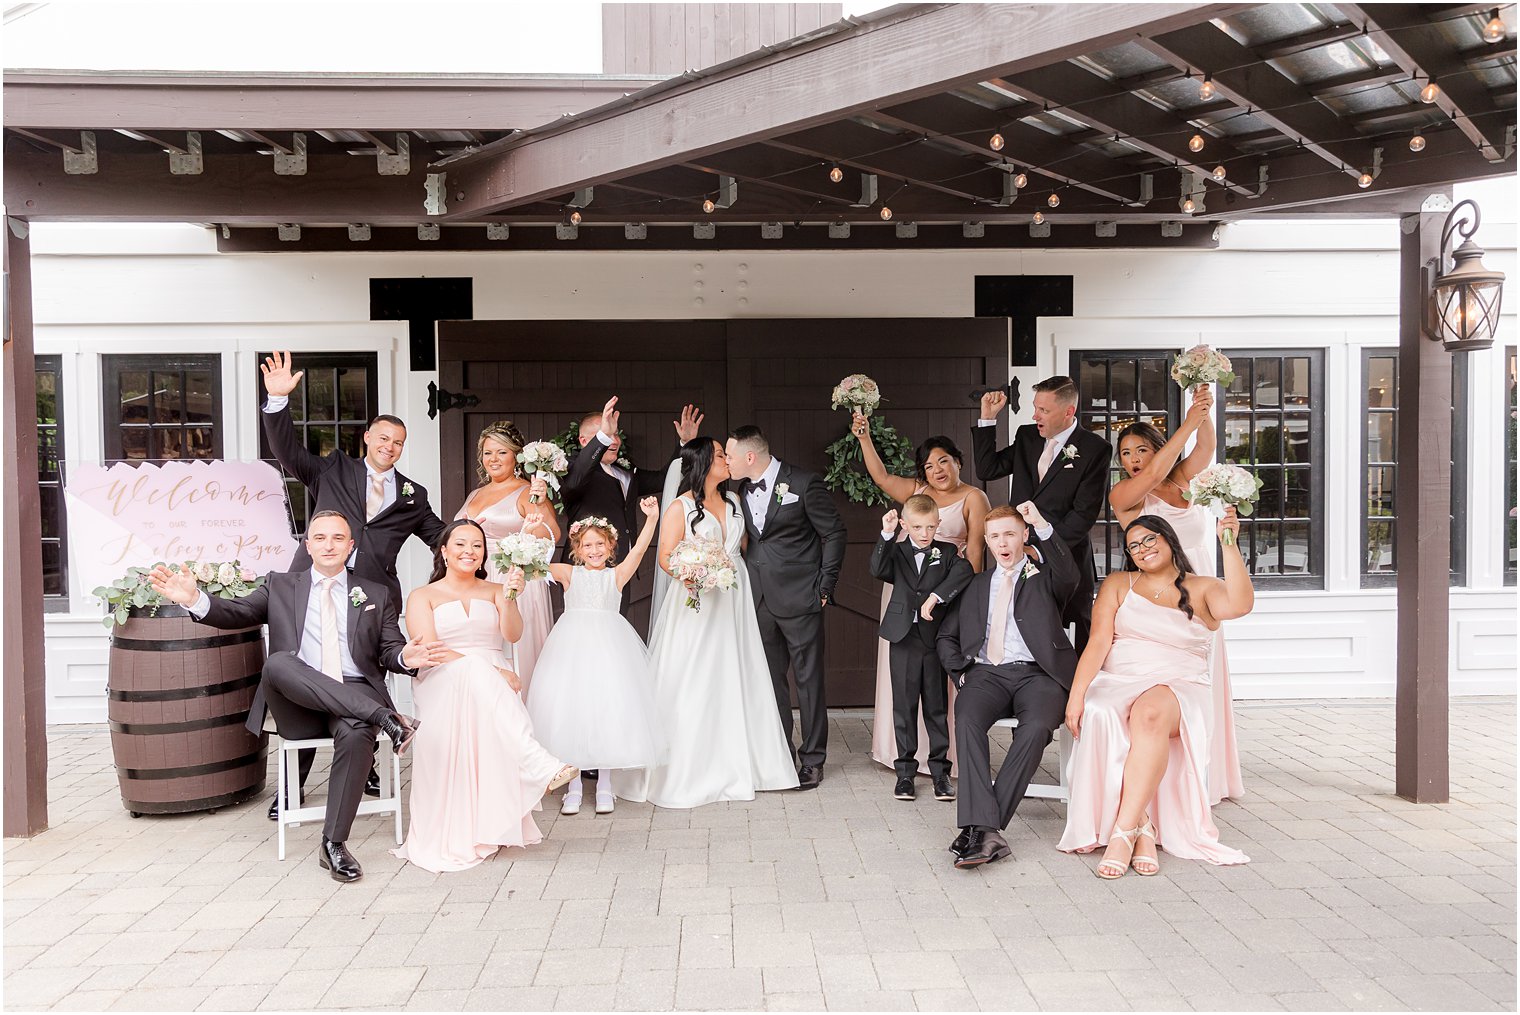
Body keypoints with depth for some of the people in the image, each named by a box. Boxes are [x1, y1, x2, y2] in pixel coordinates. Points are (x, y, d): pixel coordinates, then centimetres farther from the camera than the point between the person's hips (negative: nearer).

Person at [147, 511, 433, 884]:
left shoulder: (376, 595, 18)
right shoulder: (281, 586, 19)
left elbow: (389, 652, 12)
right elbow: (236, 613, 6)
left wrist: (406, 657, -13)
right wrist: (195, 600, -15)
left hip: (355, 693, 0)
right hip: (298, 705, 0)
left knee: (357, 736, -35)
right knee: (278, 662, -33)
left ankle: (334, 845, -23)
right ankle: (385, 717, -34)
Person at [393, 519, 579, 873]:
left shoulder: (494, 591, 21)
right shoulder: (422, 596, 13)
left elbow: (512, 635, 2)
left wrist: (510, 599, -18)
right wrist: (485, 669, -19)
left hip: (494, 681, 3)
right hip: (442, 684, -2)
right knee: (473, 670, -39)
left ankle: (494, 826, -43)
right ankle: (537, 763, -53)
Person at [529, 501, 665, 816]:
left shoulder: (616, 575, 8)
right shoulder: (569, 574, 10)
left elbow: (639, 550, -5)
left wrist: (651, 519, -18)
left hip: (607, 645, 0)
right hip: (573, 646, 0)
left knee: (607, 707, -1)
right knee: (569, 708, 0)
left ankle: (604, 784, 12)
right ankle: (574, 785, 12)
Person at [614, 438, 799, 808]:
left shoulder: (733, 501, 12)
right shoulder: (680, 507, -6)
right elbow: (666, 558, -11)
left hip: (733, 603, 6)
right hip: (697, 603, -5)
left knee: (734, 682, 8)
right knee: (692, 687, -3)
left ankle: (735, 764, 18)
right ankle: (687, 771, 6)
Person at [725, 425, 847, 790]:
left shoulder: (804, 484, -10)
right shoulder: (741, 490, 7)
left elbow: (834, 533, -5)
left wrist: (825, 586, -6)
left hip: (799, 598, -6)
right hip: (760, 600, 6)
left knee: (809, 681, 3)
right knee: (770, 680, 11)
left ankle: (812, 760, 13)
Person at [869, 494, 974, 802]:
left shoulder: (947, 552, 4)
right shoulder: (896, 552, 6)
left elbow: (963, 572, -15)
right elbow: (877, 570, -13)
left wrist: (935, 597, -24)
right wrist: (886, 535, -22)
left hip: (936, 638, 0)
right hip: (904, 639, 1)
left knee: (937, 706, 6)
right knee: (904, 706, 6)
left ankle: (940, 769, 16)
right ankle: (905, 771, 16)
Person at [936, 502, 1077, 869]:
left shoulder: (1043, 577, 16)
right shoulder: (976, 585, 25)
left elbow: (1069, 575, -10)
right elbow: (946, 637, 26)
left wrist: (1043, 527, -21)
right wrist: (962, 671, 6)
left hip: (1036, 674, -2)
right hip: (987, 674, 2)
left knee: (1036, 727, -34)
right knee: (967, 720, -31)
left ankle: (980, 827, -33)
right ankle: (985, 830, -39)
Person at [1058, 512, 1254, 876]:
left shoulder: (1202, 589, 12)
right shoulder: (1118, 584, 16)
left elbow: (1240, 604, -13)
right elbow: (1098, 643, 4)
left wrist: (1229, 544, -18)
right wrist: (1076, 695, -10)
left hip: (1179, 689, -2)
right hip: (1117, 684, 2)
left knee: (1151, 713, -38)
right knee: (1101, 718, -35)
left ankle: (1124, 832, -38)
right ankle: (1142, 828, -27)